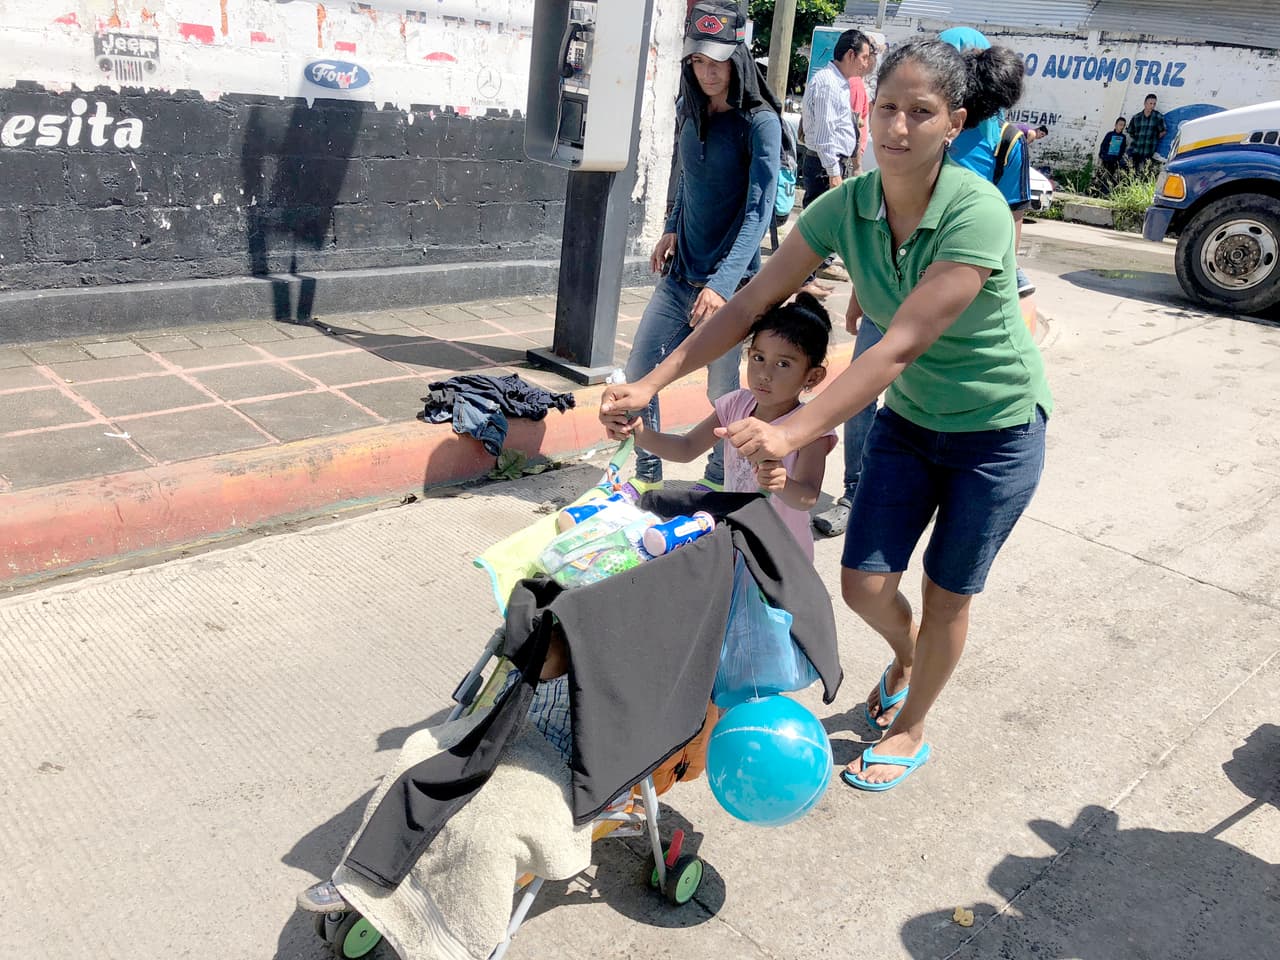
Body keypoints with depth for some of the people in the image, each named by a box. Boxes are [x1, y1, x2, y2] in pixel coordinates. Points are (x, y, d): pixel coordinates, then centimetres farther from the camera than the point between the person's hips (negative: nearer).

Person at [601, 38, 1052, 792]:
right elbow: (752, 304, -13)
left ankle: (909, 730, 33)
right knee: (865, 585, 4)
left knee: (948, 592, 8)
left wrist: (794, 431, -45)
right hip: (909, 418, 5)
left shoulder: (976, 212, -30)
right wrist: (650, 384, -21)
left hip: (998, 430, -4)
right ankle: (907, 655, 41)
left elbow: (901, 345, -37)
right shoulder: (847, 206, -14)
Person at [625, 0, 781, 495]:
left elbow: (758, 213, -20)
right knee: (637, 373, 5)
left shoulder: (759, 122, -12)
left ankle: (718, 481, 25)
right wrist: (672, 229, 8)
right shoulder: (690, 111, 7)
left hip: (731, 281, -6)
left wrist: (721, 284, -29)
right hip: (680, 273, 6)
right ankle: (647, 476, 21)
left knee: (723, 391, 3)